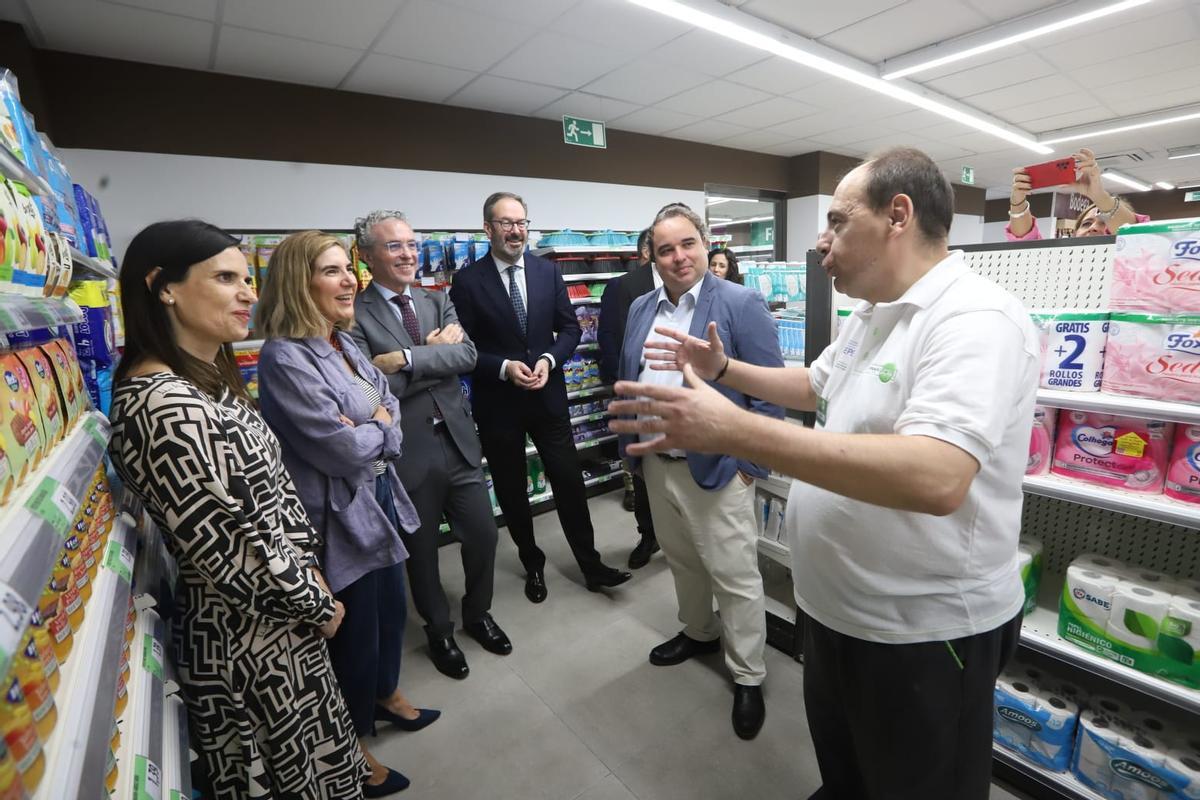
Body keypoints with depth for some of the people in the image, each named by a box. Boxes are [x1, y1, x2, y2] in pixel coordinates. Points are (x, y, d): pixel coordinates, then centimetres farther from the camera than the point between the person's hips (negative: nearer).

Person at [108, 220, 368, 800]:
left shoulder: (205, 378, 4)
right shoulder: (166, 406, -28)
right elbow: (231, 551, -26)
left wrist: (308, 572, 4)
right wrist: (318, 603, -11)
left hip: (271, 614, 9)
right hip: (249, 634, -8)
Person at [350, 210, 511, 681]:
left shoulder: (438, 302, 7)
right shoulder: (354, 314, -8)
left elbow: (467, 356, -8)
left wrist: (406, 358, -20)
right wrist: (435, 353, -14)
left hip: (458, 442, 4)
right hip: (406, 452, -4)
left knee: (483, 535, 13)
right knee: (422, 550, 14)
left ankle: (478, 614, 41)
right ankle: (439, 630, 41)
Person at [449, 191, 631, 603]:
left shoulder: (548, 271, 3)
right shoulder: (468, 280, -7)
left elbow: (569, 328, 5)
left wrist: (549, 360, -12)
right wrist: (505, 367, -19)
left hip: (548, 396, 2)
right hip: (497, 403, -1)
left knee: (570, 484, 8)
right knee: (511, 491, 14)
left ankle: (590, 564, 26)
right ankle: (532, 564, 37)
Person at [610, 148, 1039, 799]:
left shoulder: (975, 320, -24)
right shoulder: (869, 316, 6)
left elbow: (935, 479, -40)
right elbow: (814, 386, 23)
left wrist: (735, 432, -42)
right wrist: (724, 369, 12)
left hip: (924, 632, -8)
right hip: (836, 607, 8)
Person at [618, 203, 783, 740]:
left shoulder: (741, 304, -11)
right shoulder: (640, 309, 8)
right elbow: (627, 381, 15)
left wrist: (751, 463, -13)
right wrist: (630, 444, 13)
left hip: (716, 469, -6)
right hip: (657, 466, 6)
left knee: (735, 577, 7)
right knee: (681, 562, 23)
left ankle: (748, 676, 27)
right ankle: (698, 632, 47)